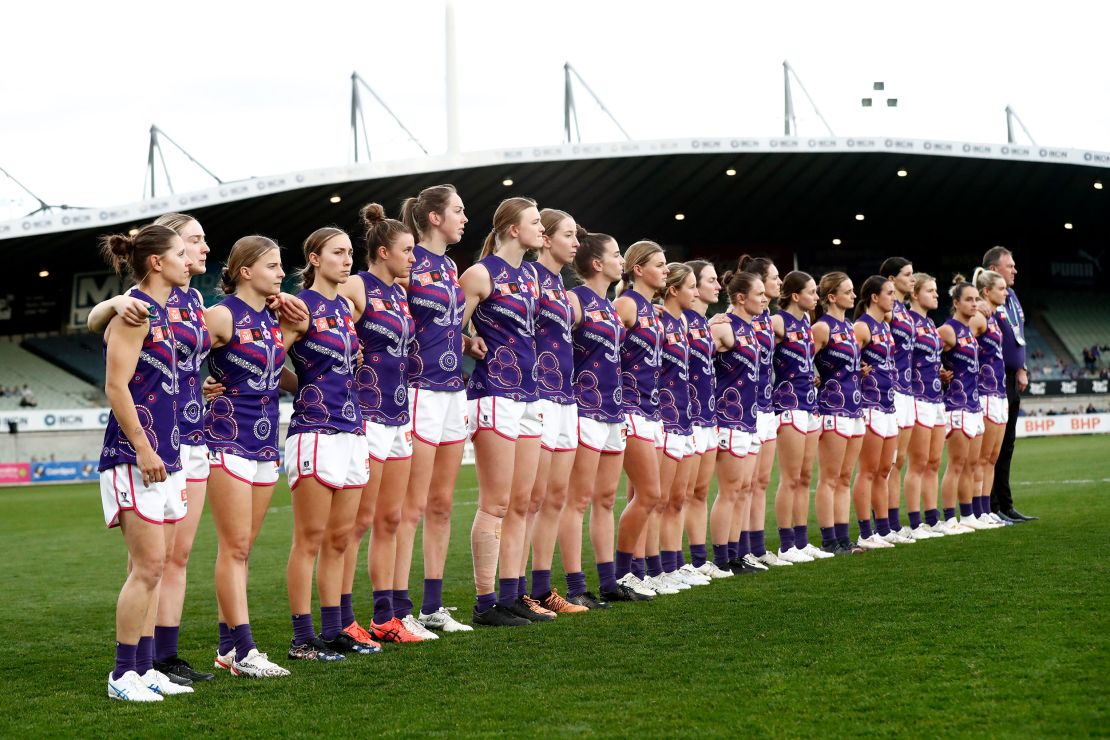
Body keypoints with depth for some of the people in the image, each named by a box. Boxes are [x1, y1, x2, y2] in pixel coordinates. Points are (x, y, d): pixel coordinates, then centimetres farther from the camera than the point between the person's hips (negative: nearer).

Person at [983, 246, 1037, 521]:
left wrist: (1021, 370, 15)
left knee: (1006, 444, 13)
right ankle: (991, 507, 1)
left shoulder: (1011, 296, 15)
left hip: (1012, 378, 9)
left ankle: (1005, 506, 19)